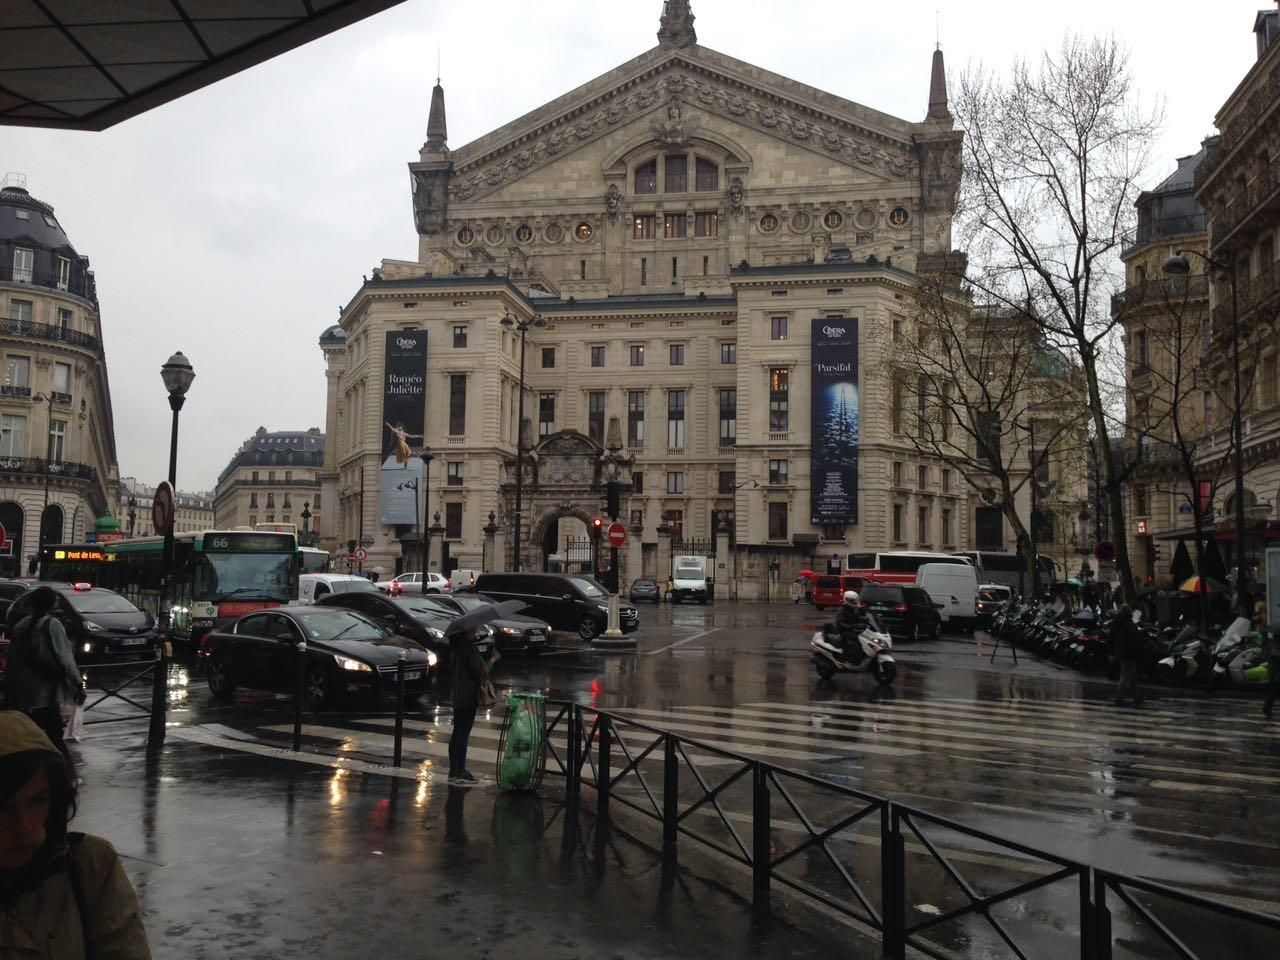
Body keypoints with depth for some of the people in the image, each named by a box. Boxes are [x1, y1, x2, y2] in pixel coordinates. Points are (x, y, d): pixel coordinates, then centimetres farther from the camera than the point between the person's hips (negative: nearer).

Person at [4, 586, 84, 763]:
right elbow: (65, 658, -13)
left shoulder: (21, 626, 8)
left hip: (24, 693, 6)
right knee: (54, 737, -5)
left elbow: (12, 661, 12)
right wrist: (78, 684, -8)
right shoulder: (52, 625, -9)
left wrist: (12, 689, 19)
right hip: (47, 692, -5)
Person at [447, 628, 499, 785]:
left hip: (458, 695, 9)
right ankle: (460, 774, -1)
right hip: (468, 696, -9)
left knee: (457, 734, 14)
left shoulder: (456, 647, 9)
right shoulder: (468, 648, -19)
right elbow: (481, 671, -18)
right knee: (463, 734, -5)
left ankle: (454, 771, 21)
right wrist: (493, 660, -4)